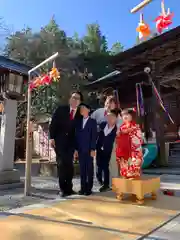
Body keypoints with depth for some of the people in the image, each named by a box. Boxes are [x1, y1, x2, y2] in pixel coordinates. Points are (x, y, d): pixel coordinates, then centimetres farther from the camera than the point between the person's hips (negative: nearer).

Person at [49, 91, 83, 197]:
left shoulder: (80, 115, 7)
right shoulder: (61, 109, 5)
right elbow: (53, 124, 0)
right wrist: (52, 138, -9)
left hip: (70, 143, 1)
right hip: (59, 141, -1)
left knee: (69, 164, 0)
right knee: (61, 163, -4)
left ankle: (68, 188, 12)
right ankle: (63, 188, 6)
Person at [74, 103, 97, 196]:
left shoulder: (92, 121, 2)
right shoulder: (79, 122, 13)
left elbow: (94, 136, -5)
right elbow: (77, 136, 11)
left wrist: (93, 149, -12)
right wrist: (76, 149, 4)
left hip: (89, 149, -4)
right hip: (80, 150, 4)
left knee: (89, 169, 3)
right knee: (82, 169, 7)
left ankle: (89, 188, 11)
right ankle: (83, 188, 14)